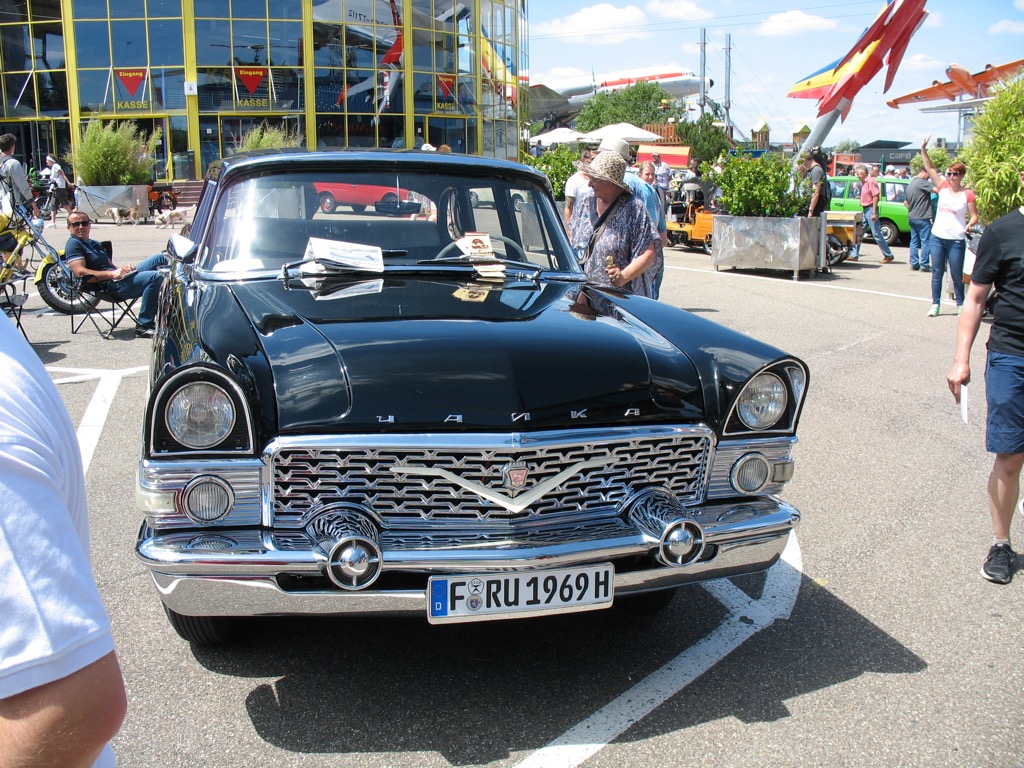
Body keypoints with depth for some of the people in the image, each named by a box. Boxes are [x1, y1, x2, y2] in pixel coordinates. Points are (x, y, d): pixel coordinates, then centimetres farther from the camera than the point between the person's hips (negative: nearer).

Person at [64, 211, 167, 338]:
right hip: (111, 286, -9)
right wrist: (112, 274, -21)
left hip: (120, 277, 10)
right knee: (155, 277, -27)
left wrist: (123, 268, 2)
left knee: (160, 258, 3)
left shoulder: (95, 244, 28)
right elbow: (80, 272, -17)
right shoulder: (73, 244, -2)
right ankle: (143, 327, -26)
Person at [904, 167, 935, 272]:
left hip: (912, 217, 9)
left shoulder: (910, 184, 16)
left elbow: (905, 202, 22)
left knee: (914, 241, 11)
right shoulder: (922, 182, -13)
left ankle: (914, 264, 12)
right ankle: (924, 265, -4)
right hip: (922, 217, -9)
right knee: (926, 242, -4)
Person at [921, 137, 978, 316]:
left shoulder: (967, 194, -3)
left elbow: (974, 216, 0)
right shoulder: (943, 187, 6)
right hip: (937, 237, 3)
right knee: (937, 273, 7)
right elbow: (930, 168, 2)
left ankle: (961, 305, 14)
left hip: (956, 240, -3)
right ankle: (935, 304, 14)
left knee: (957, 275, 3)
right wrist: (923, 150, -6)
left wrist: (969, 224, -21)